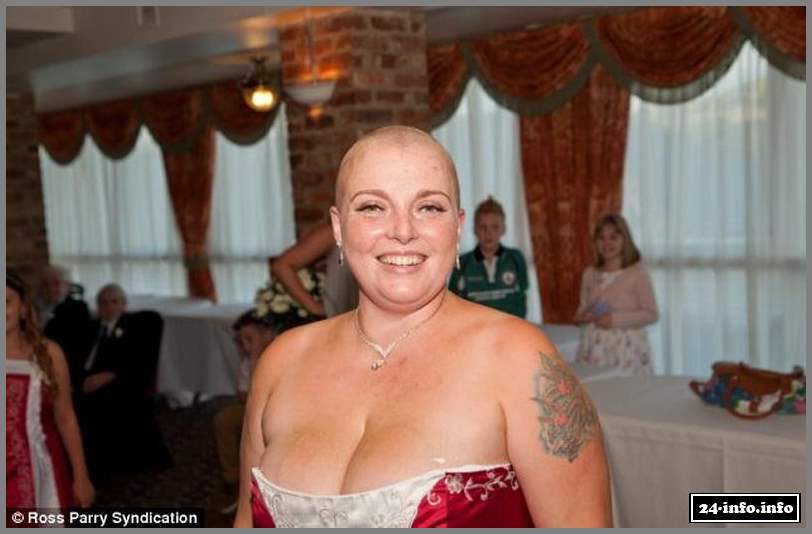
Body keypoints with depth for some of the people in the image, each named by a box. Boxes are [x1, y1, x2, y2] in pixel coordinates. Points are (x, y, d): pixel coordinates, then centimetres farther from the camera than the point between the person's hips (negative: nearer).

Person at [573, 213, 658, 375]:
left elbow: (651, 314, -4)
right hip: (595, 347, 4)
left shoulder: (637, 272, -2)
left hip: (626, 347, -4)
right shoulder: (590, 274, 11)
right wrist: (582, 317, 0)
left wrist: (615, 319, -13)